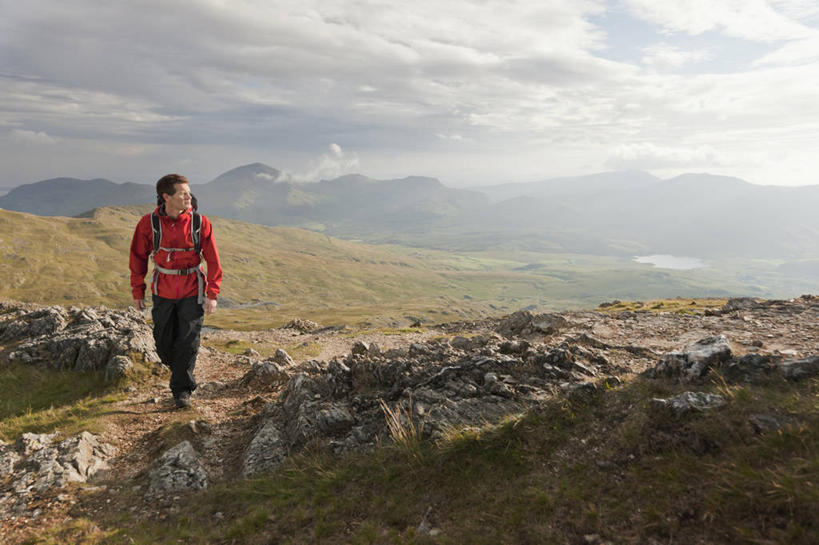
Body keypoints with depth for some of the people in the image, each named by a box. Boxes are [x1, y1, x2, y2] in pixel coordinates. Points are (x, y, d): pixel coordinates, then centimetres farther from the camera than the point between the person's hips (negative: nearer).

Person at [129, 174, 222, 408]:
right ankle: (179, 370, 41)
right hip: (163, 291, 2)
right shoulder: (149, 223, -7)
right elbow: (138, 256, 4)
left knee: (188, 342, -2)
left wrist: (212, 294, -8)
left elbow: (213, 259, -5)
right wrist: (138, 291, 6)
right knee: (163, 342, 11)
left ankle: (182, 389, 13)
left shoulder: (200, 222, -10)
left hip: (192, 291, -1)